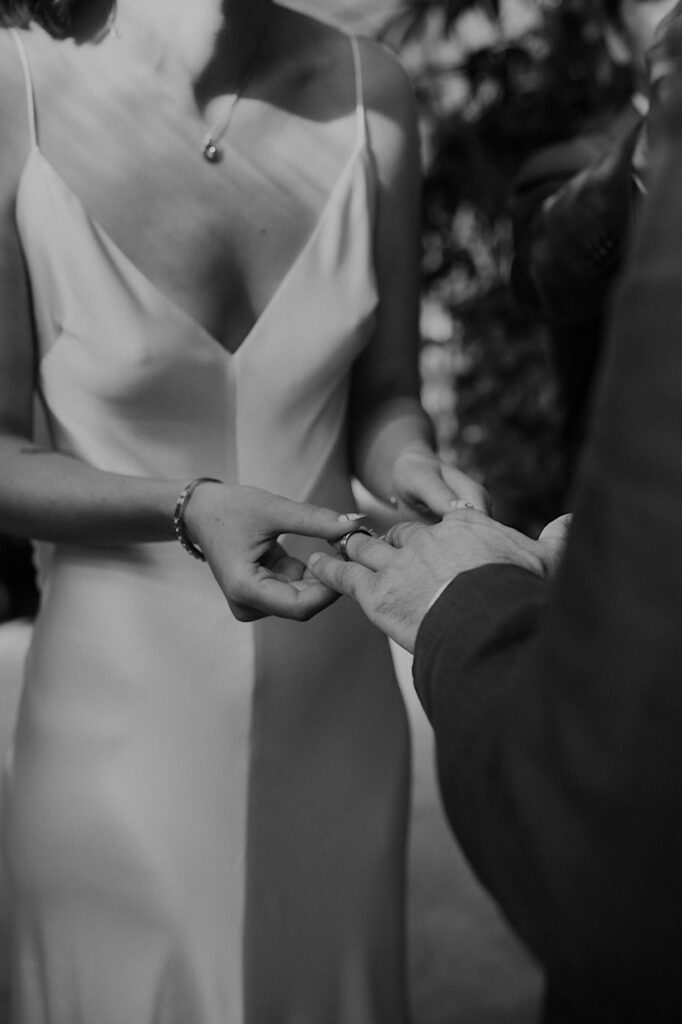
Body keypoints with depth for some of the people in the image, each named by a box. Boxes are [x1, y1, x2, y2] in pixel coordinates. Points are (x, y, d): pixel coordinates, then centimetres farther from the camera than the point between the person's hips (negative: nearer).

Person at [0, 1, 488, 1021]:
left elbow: (382, 395, 4)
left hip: (339, 701, 4)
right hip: (128, 703, -3)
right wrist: (188, 508, -25)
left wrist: (414, 472, -17)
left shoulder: (371, 93, -5)